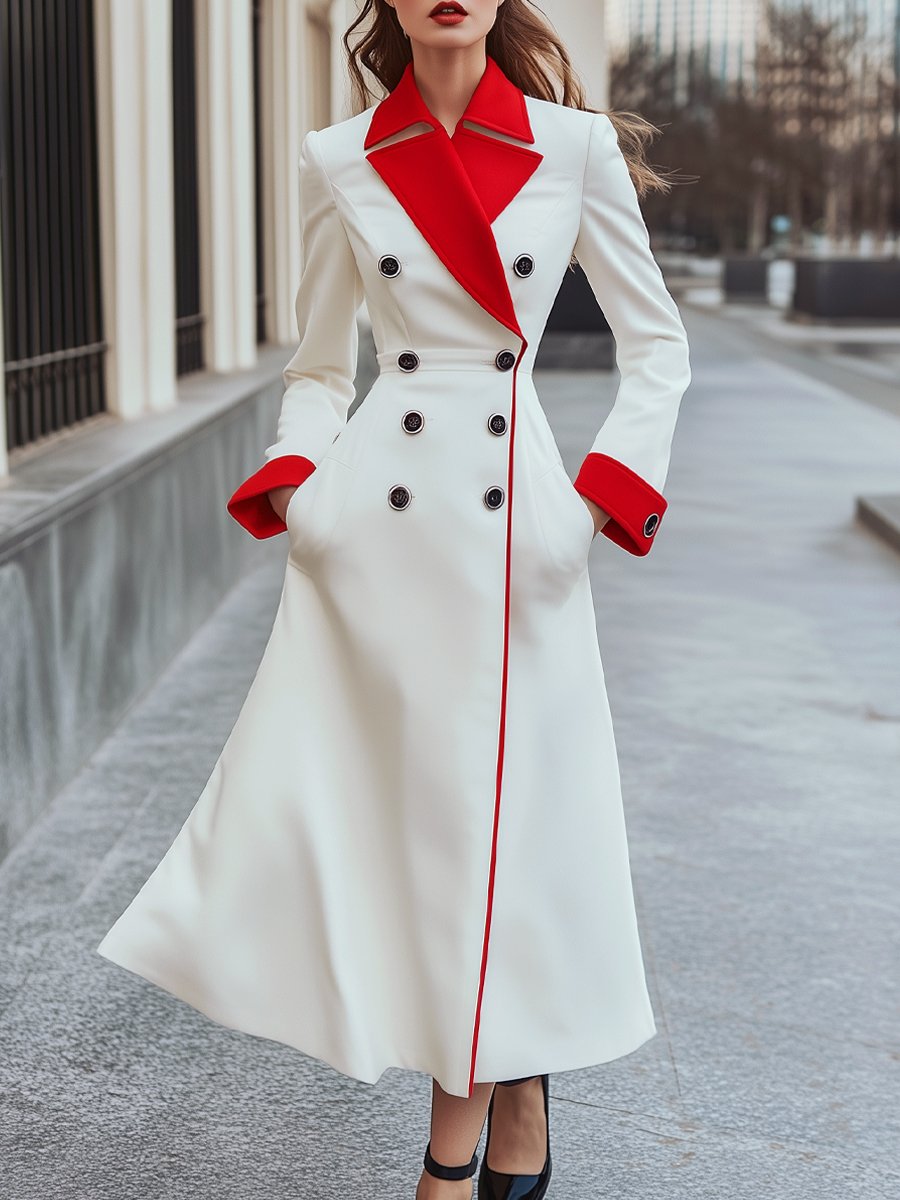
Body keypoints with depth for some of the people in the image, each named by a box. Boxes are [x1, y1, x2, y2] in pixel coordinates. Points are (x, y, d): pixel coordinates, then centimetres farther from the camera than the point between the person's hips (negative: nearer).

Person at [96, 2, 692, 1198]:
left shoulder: (576, 147, 4)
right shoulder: (339, 163, 7)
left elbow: (656, 342, 10)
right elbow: (319, 364, 14)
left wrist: (617, 481, -2)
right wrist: (294, 480, -2)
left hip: (516, 518, -1)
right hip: (375, 516, 1)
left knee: (511, 798, 2)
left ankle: (490, 1091, 26)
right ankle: (491, 1095, 20)